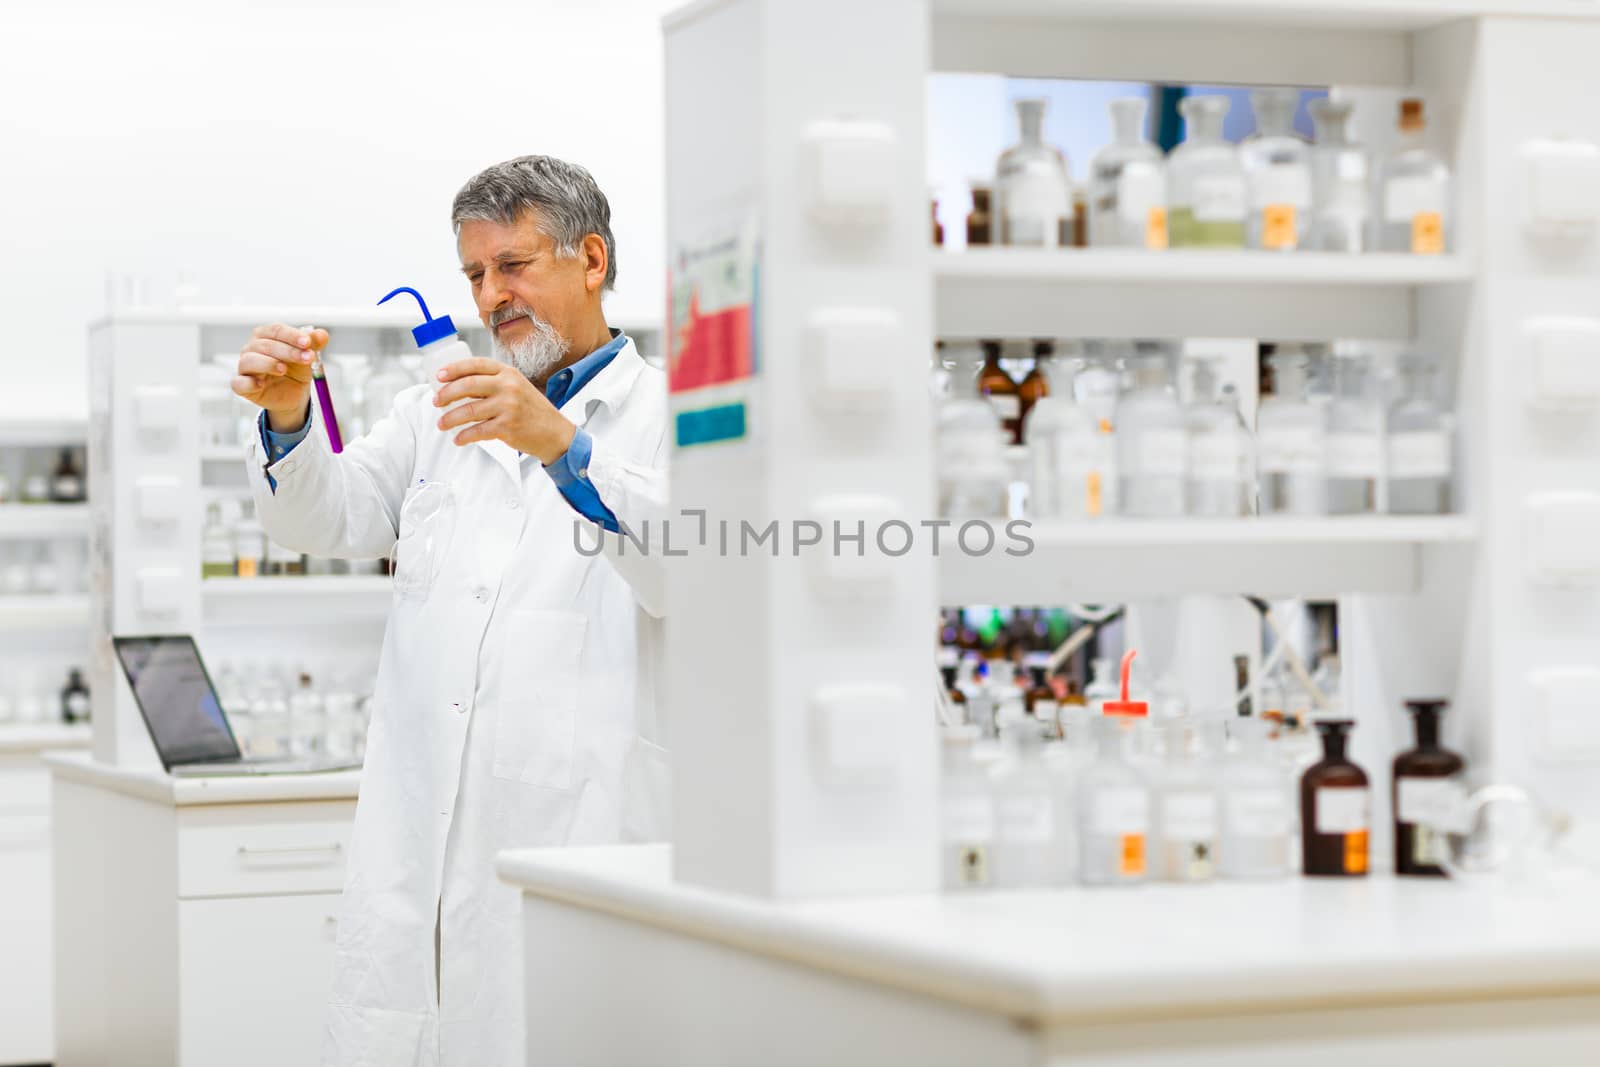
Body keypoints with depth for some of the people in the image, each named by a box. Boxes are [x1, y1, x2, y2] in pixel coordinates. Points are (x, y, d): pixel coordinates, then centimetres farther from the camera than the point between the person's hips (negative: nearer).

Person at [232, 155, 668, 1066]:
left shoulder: (669, 412, 3)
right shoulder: (439, 413, 21)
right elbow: (327, 519, 13)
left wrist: (562, 445, -26)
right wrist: (288, 417, -7)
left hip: (576, 838, -4)